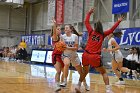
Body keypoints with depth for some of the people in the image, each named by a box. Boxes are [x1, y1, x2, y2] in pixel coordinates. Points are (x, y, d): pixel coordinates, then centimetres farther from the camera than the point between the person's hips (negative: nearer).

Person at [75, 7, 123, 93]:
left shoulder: (91, 32, 8)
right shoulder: (103, 35, 5)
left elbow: (86, 22, 17)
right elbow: (112, 29, 13)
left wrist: (89, 13, 26)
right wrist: (119, 21, 22)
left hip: (86, 55, 3)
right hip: (95, 57, -3)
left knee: (85, 71, 25)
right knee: (104, 72, 10)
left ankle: (78, 86, 27)